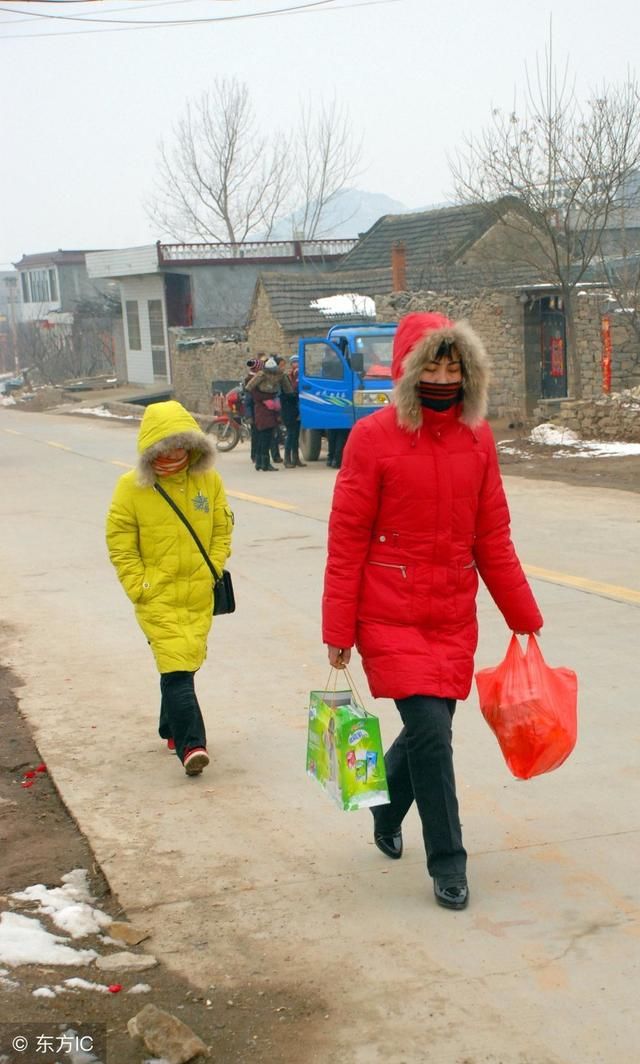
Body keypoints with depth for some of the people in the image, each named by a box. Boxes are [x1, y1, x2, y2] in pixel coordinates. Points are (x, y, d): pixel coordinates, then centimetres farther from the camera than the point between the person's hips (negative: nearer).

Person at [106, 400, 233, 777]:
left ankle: (172, 728, 33)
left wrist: (213, 570, 0)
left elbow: (222, 529, 9)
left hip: (199, 594, 4)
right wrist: (139, 586, -8)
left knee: (187, 662, 12)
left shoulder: (209, 480, -1)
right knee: (176, 666, -11)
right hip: (158, 597, -3)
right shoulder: (132, 487, -10)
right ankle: (191, 744, -12)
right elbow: (120, 542, -4)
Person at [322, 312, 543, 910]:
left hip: (454, 616, 5)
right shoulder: (373, 436, -8)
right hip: (391, 617, -4)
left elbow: (492, 537, 10)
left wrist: (523, 615, 11)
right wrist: (338, 629, -7)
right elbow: (346, 540, -6)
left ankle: (386, 816, 43)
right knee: (431, 730, -11)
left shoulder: (477, 438, 4)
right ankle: (448, 865, 6)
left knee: (429, 730, 13)